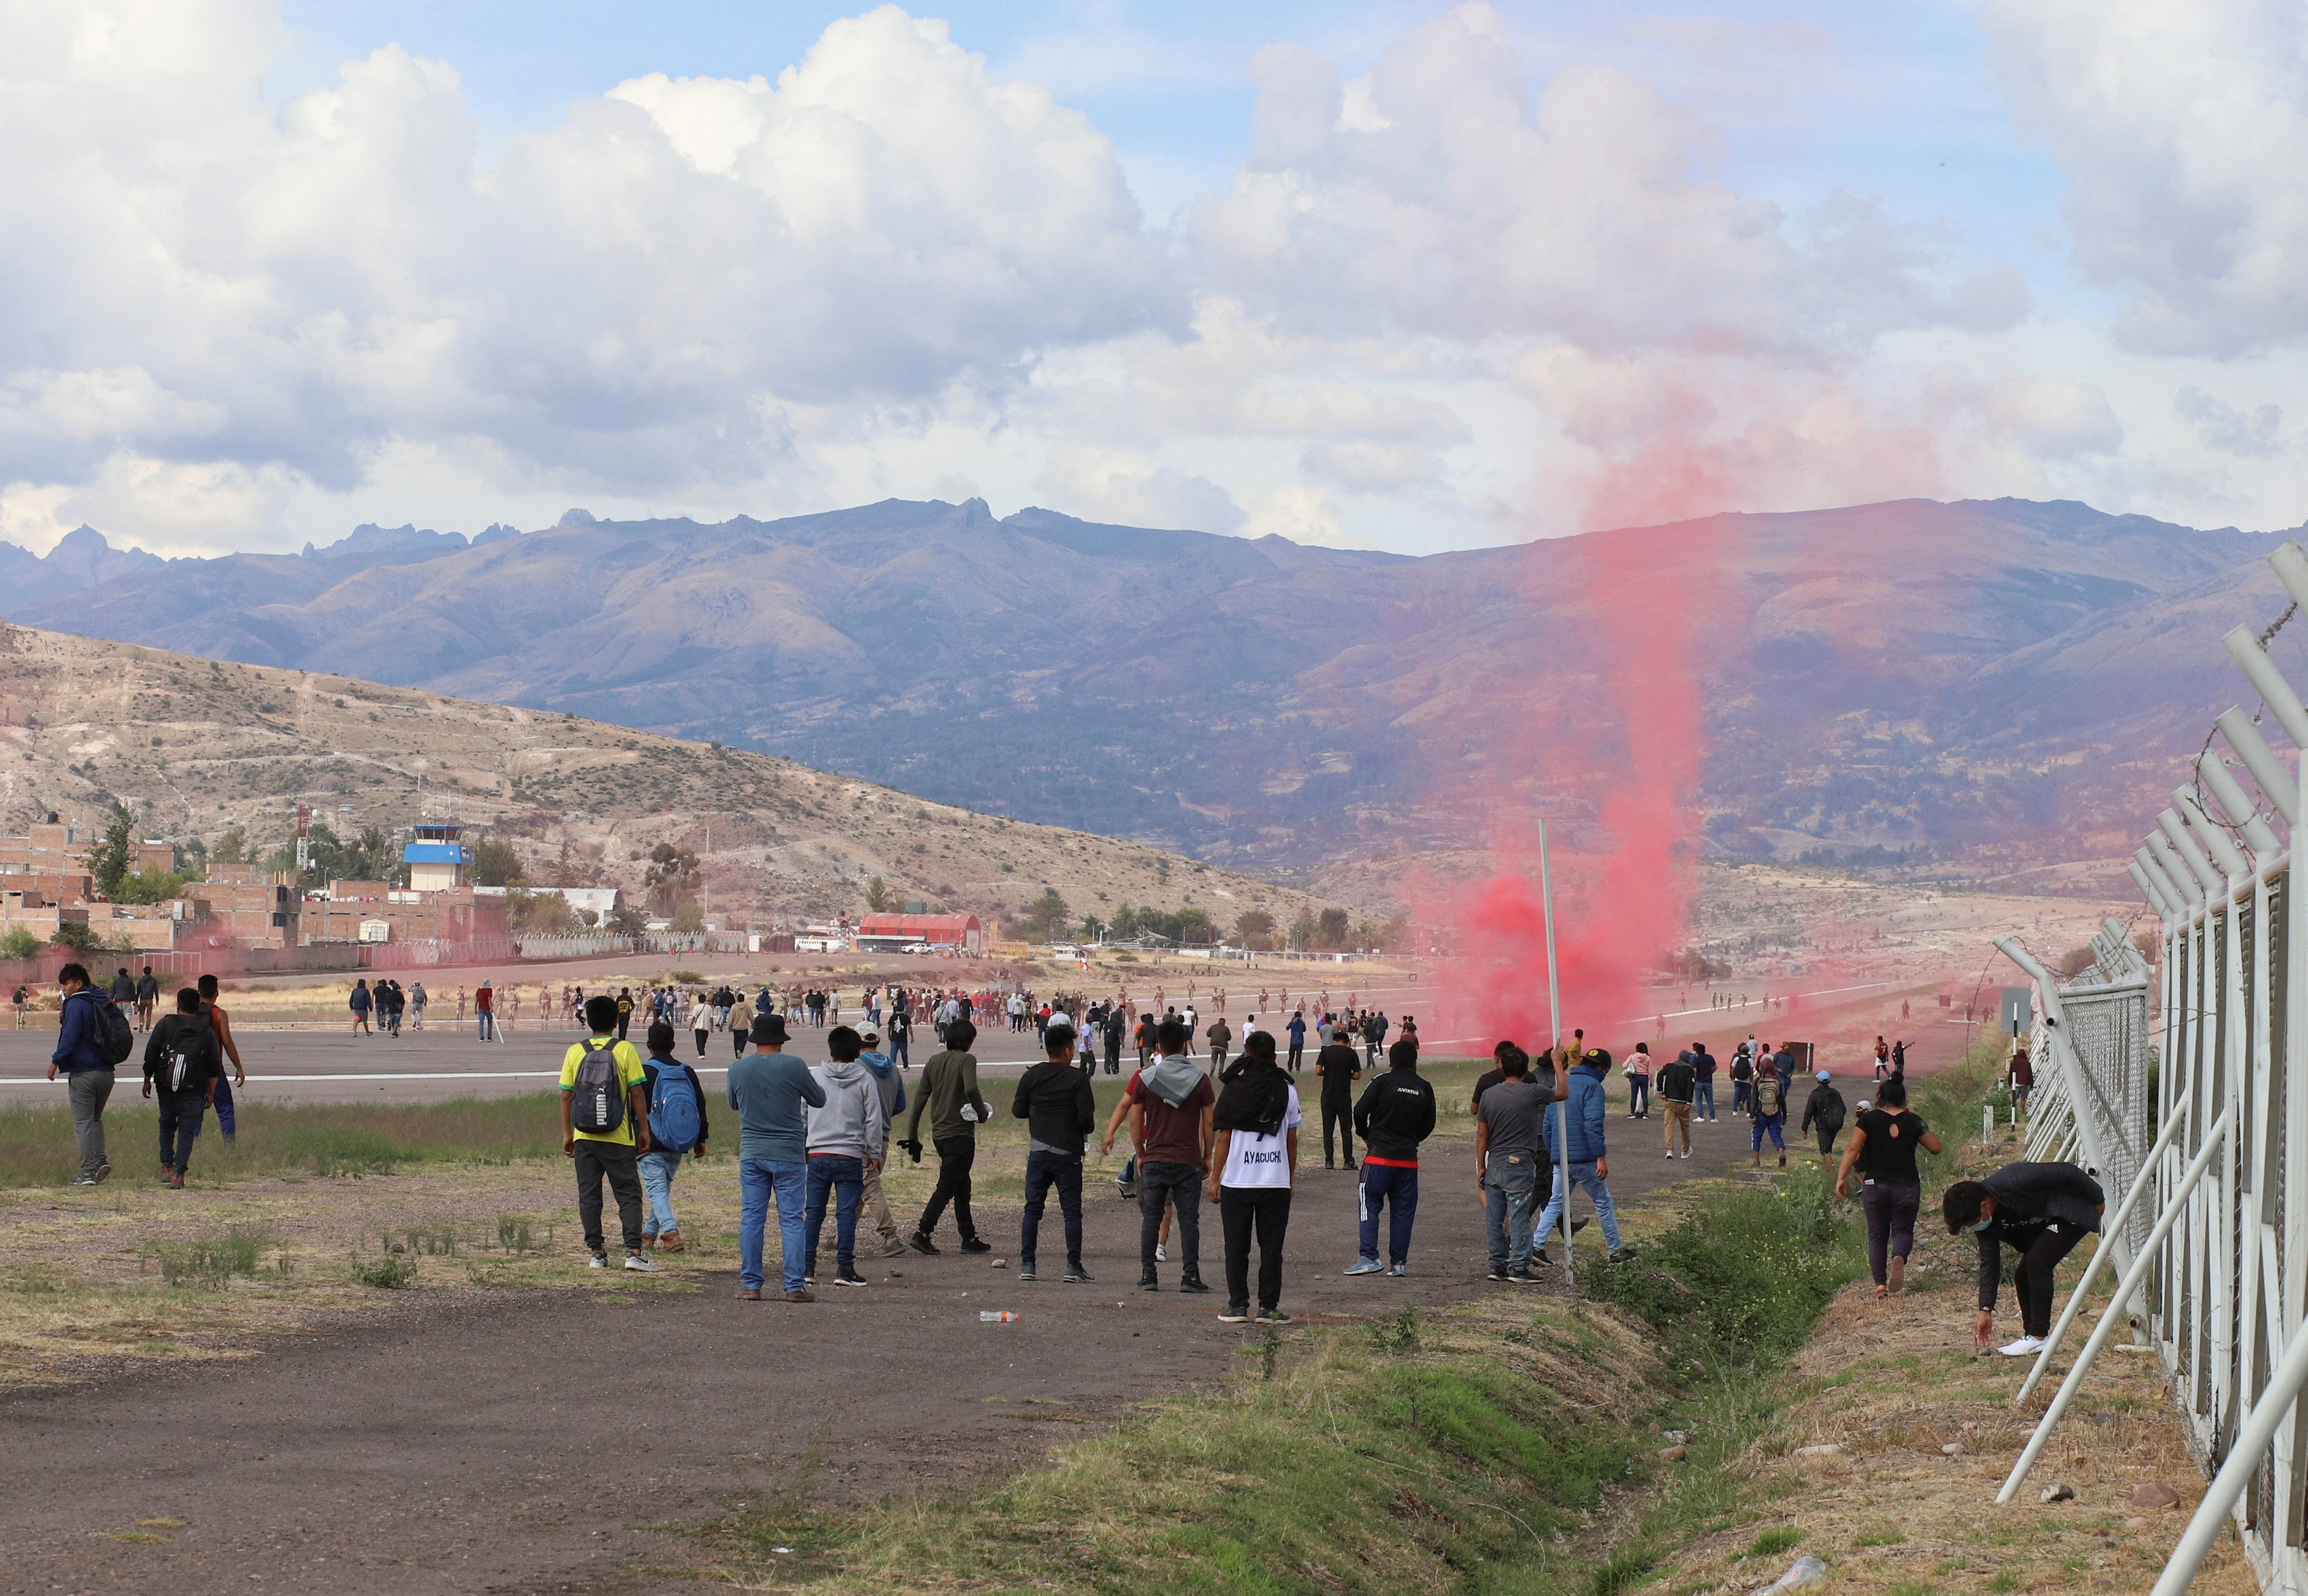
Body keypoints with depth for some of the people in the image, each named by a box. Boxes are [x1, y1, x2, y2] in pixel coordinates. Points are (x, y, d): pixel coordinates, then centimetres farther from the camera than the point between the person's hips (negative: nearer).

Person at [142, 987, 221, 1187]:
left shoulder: (164, 1026, 1)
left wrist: (148, 1081, 13)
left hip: (166, 1088, 0)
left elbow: (150, 1057, 1)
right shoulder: (207, 1032, 4)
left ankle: (166, 1165, 9)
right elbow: (215, 1068, 6)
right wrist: (211, 1093, 14)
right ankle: (178, 1173, -10)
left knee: (167, 1126, 19)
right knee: (187, 1131, 1)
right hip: (194, 1091, 0)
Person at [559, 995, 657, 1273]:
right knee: (629, 1195, 3)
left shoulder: (575, 1052, 2)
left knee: (589, 1196, 8)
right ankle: (633, 1251, -7)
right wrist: (644, 1130, 3)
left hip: (584, 1137, 2)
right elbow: (637, 1093, -6)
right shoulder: (625, 1050, -5)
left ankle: (596, 1253, 8)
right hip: (619, 1137, -2)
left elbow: (566, 1096, 3)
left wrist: (567, 1133, 12)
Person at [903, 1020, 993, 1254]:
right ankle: (922, 1233, -14)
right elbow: (971, 1090, -27)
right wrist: (982, 1114, -10)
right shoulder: (966, 1060, -9)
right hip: (960, 1133, -7)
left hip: (938, 1134, 7)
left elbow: (920, 1099, 11)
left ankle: (969, 1238, 18)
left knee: (962, 1186, 16)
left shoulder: (933, 1061, 10)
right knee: (947, 1187, -5)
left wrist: (913, 1136, 15)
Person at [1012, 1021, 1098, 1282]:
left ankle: (1027, 1265, 4)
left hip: (1038, 1153, 3)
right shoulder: (1078, 1079, -8)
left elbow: (1018, 1111, 8)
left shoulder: (1031, 1077, 3)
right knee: (1072, 1211, 2)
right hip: (1068, 1153, -3)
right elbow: (1086, 1116, -14)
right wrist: (1087, 1129, 8)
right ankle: (1074, 1267, -2)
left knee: (1032, 1209, 8)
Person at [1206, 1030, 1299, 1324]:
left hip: (1237, 1181, -1)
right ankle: (1268, 1307, 3)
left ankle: (1238, 1306, 7)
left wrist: (1215, 1179, 4)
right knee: (1271, 1246, 5)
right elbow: (1292, 1139, 6)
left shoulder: (1234, 1090, -2)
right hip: (1277, 1182, 1)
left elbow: (1224, 1138, -2)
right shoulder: (1287, 1090, 2)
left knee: (1237, 1247, 7)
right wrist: (1291, 1179, 16)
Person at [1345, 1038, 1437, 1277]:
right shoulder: (1424, 1089, 5)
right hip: (1409, 1159, 3)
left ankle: (1369, 1257, -10)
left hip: (1379, 1156, -3)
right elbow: (1429, 1125, 11)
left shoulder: (1382, 1083, -6)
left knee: (1370, 1205, 1)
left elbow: (1360, 1112, -7)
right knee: (1403, 1210, 8)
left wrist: (1365, 1136, 10)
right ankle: (1399, 1262, 7)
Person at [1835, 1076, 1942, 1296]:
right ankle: (1899, 1257, -25)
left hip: (1875, 1185, 0)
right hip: (1907, 1186, 0)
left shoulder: (1869, 1119, -2)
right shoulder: (1913, 1121, 2)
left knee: (1877, 1234, 10)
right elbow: (1935, 1147, 10)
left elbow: (1853, 1149, -10)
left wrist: (1842, 1177, -9)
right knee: (1903, 1230, 9)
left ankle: (1880, 1283, 0)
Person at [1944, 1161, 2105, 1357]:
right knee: (2023, 1275, -2)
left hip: (2073, 1211, -8)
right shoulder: (1981, 1217, -9)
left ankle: (2039, 1338, -18)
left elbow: (2066, 1172, -26)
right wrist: (1986, 1311, -7)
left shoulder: (2014, 1183, -34)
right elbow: (1989, 1263, -3)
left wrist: (2098, 1200, -12)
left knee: (2037, 1263, -21)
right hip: (2044, 1222, 8)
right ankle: (2031, 1335, 9)